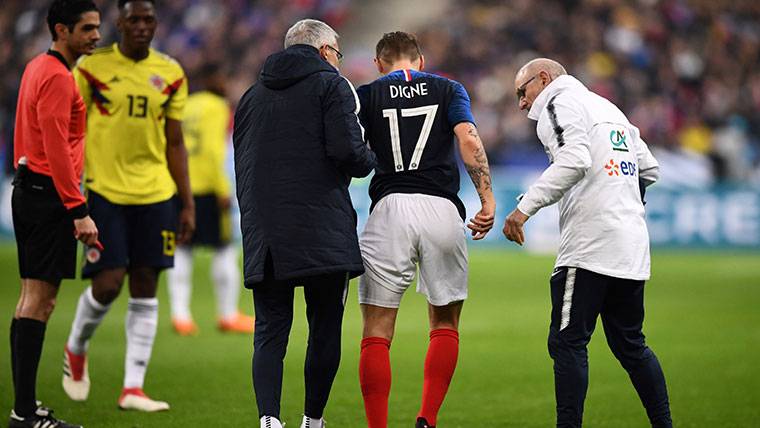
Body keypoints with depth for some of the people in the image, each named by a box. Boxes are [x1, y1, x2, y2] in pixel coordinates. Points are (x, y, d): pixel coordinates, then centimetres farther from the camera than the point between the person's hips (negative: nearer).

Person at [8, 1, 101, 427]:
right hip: (51, 195, -10)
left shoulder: (38, 68, 16)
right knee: (39, 300, -10)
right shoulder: (57, 77, -15)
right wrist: (80, 212, -23)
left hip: (29, 188, 10)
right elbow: (57, 149, -21)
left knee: (34, 298, 12)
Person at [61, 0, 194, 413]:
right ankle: (76, 350, 22)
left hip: (156, 193, 3)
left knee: (145, 290, 2)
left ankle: (133, 388, 6)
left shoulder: (170, 74, 7)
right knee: (108, 284, -9)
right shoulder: (92, 68, -2)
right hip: (105, 190, -3)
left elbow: (175, 144, 12)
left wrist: (187, 204, 8)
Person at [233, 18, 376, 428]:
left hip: (264, 238, 4)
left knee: (270, 331, 2)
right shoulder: (331, 84, 2)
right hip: (322, 233, -4)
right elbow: (346, 150, -11)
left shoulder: (252, 95, 20)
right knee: (325, 328, 7)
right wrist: (369, 161, 10)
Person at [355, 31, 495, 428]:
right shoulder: (449, 89, 12)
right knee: (445, 326, 15)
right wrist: (488, 201, -8)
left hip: (389, 208, -1)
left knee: (377, 333, 3)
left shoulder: (366, 95, 10)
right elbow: (469, 141, -3)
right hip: (442, 209, 1)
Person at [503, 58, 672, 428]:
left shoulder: (560, 104, -1)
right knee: (629, 343, 16)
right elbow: (649, 170, 27)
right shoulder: (609, 110, 24)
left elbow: (574, 161, -19)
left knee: (567, 342, -8)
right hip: (633, 246, 8)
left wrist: (526, 207, -21)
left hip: (591, 243, -8)